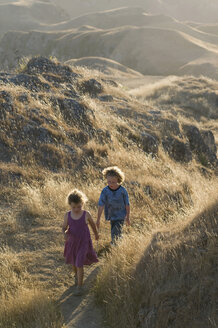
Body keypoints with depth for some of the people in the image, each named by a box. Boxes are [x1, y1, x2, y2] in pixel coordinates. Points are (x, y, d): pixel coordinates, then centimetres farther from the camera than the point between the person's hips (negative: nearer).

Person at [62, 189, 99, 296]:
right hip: (72, 242, 3)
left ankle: (79, 286, 1)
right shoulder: (68, 215, -10)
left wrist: (96, 234, 20)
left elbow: (92, 224, 4)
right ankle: (76, 275, 52)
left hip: (83, 243, -3)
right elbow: (64, 228, -2)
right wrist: (65, 234, -25)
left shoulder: (86, 214, -14)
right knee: (74, 263, 22)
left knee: (79, 264, -11)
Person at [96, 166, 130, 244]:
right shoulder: (105, 191, -15)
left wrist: (128, 217, 1)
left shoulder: (123, 191, -18)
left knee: (115, 234, -13)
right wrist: (98, 219, -9)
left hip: (121, 217, -3)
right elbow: (101, 206, -11)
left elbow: (127, 205, -7)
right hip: (111, 216, 3)